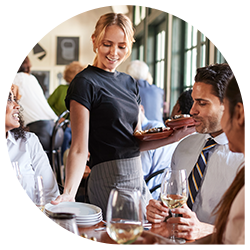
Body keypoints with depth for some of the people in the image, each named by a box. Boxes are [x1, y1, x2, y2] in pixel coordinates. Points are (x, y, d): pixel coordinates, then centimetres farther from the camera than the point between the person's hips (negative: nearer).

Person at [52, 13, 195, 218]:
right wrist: (69, 192, -29)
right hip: (110, 180, -8)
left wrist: (172, 137, 4)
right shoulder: (86, 83, -10)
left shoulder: (128, 82, 12)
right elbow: (79, 149, -16)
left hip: (137, 177, 8)